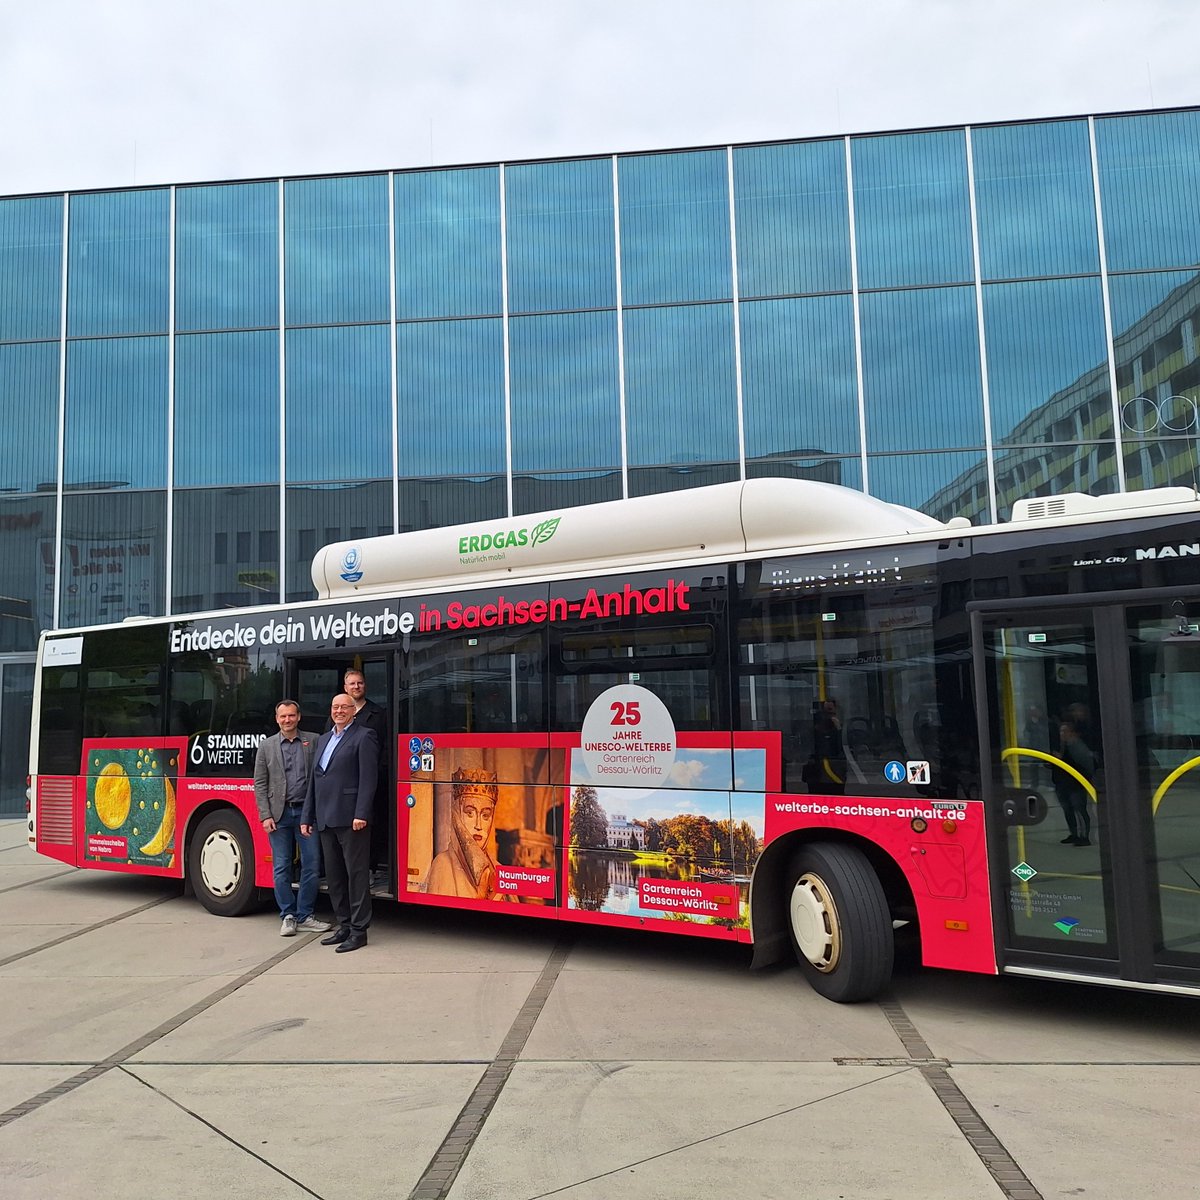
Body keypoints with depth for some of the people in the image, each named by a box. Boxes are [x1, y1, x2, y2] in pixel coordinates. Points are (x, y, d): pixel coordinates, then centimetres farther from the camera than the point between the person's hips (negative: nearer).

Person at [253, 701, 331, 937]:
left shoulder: (313, 741, 4)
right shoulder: (266, 746, 6)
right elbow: (260, 784, 5)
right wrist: (266, 816, -3)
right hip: (279, 814, 0)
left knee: (311, 866, 1)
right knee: (282, 869, 5)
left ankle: (304, 917, 13)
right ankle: (288, 917, 16)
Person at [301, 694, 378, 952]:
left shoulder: (364, 736, -3)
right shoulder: (323, 739, 20)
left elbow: (368, 778, -12)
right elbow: (313, 781, 21)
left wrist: (361, 814, -19)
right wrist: (307, 817, 16)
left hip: (350, 819, -8)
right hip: (325, 820, 8)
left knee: (356, 874, -3)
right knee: (334, 875, 13)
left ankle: (358, 931, 2)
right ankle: (344, 926, 23)